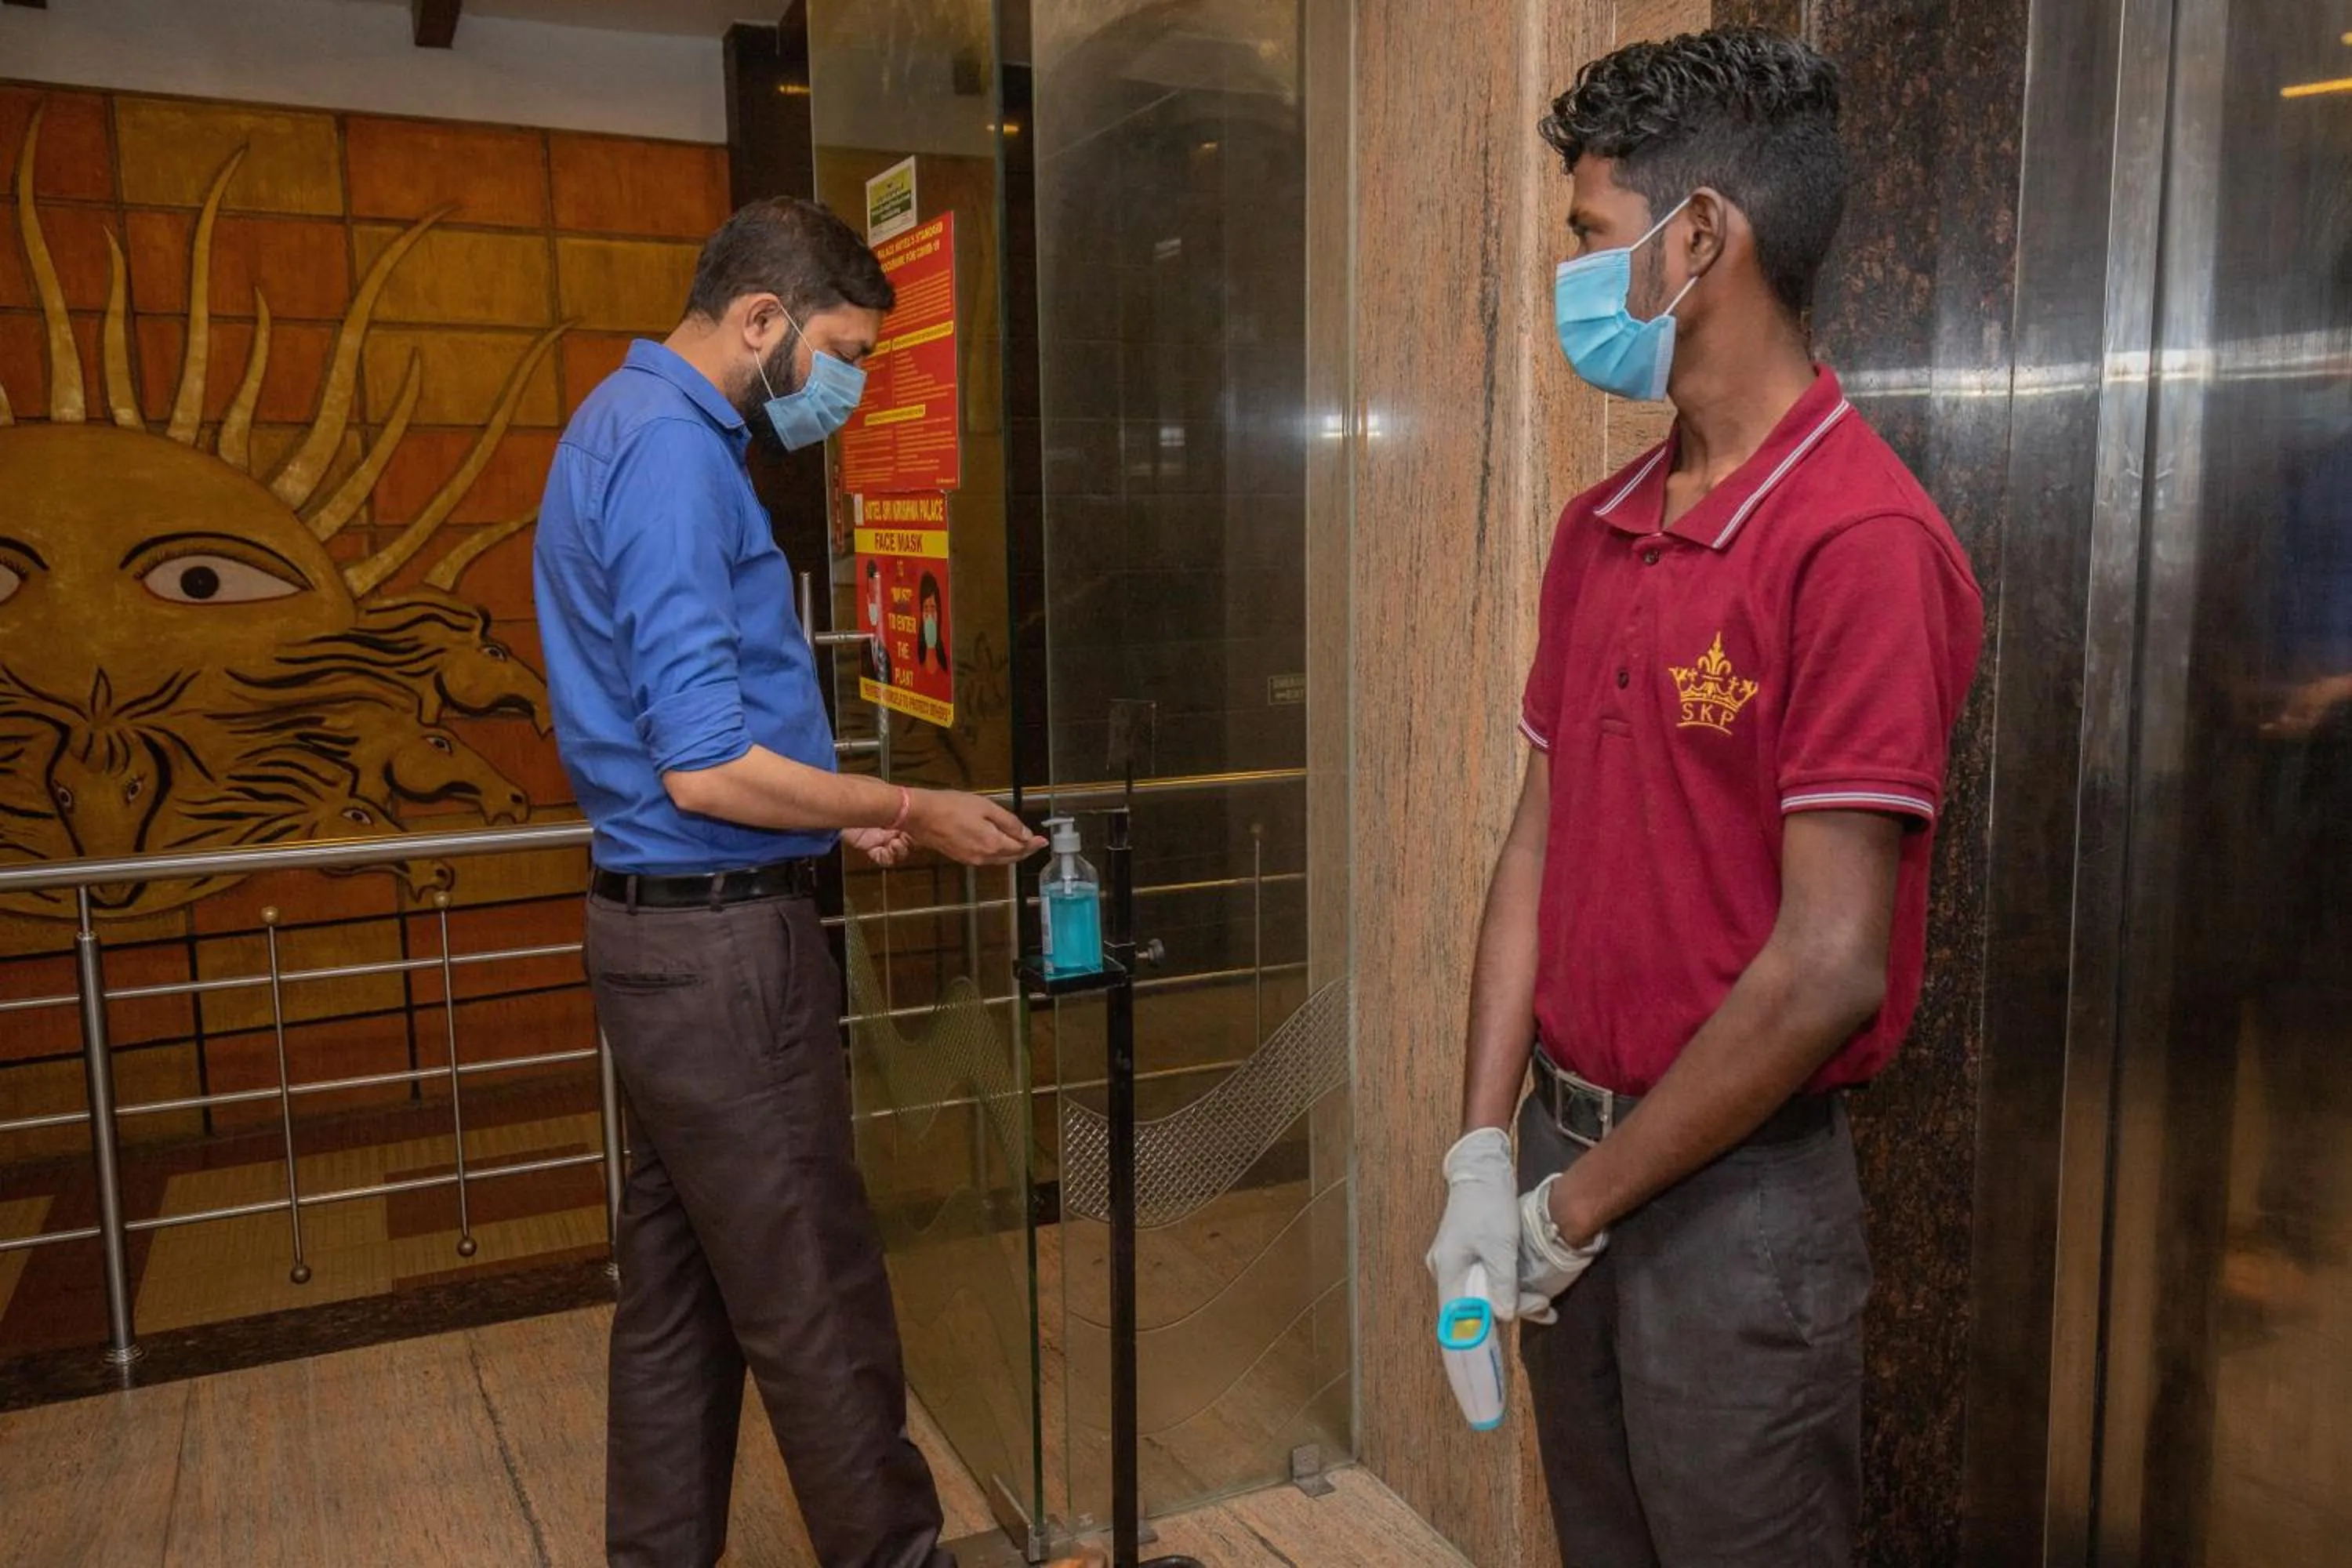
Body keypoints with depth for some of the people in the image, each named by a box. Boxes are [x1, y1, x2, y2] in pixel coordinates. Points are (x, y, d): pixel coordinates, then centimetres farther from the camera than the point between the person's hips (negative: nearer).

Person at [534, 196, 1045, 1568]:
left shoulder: (632, 423, 15)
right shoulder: (672, 450, -17)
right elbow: (707, 768, -22)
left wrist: (838, 815, 13)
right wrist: (911, 814, -11)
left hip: (668, 929, 10)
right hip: (723, 942, -10)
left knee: (680, 1293, 18)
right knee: (818, 1311, 3)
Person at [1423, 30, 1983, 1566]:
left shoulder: (1864, 544, -19)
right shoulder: (1598, 529, 5)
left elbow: (1827, 968, -22)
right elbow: (1540, 840, 5)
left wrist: (1577, 1205, -13)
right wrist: (1483, 1154, 0)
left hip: (1738, 1193, -7)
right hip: (1568, 1157, 7)